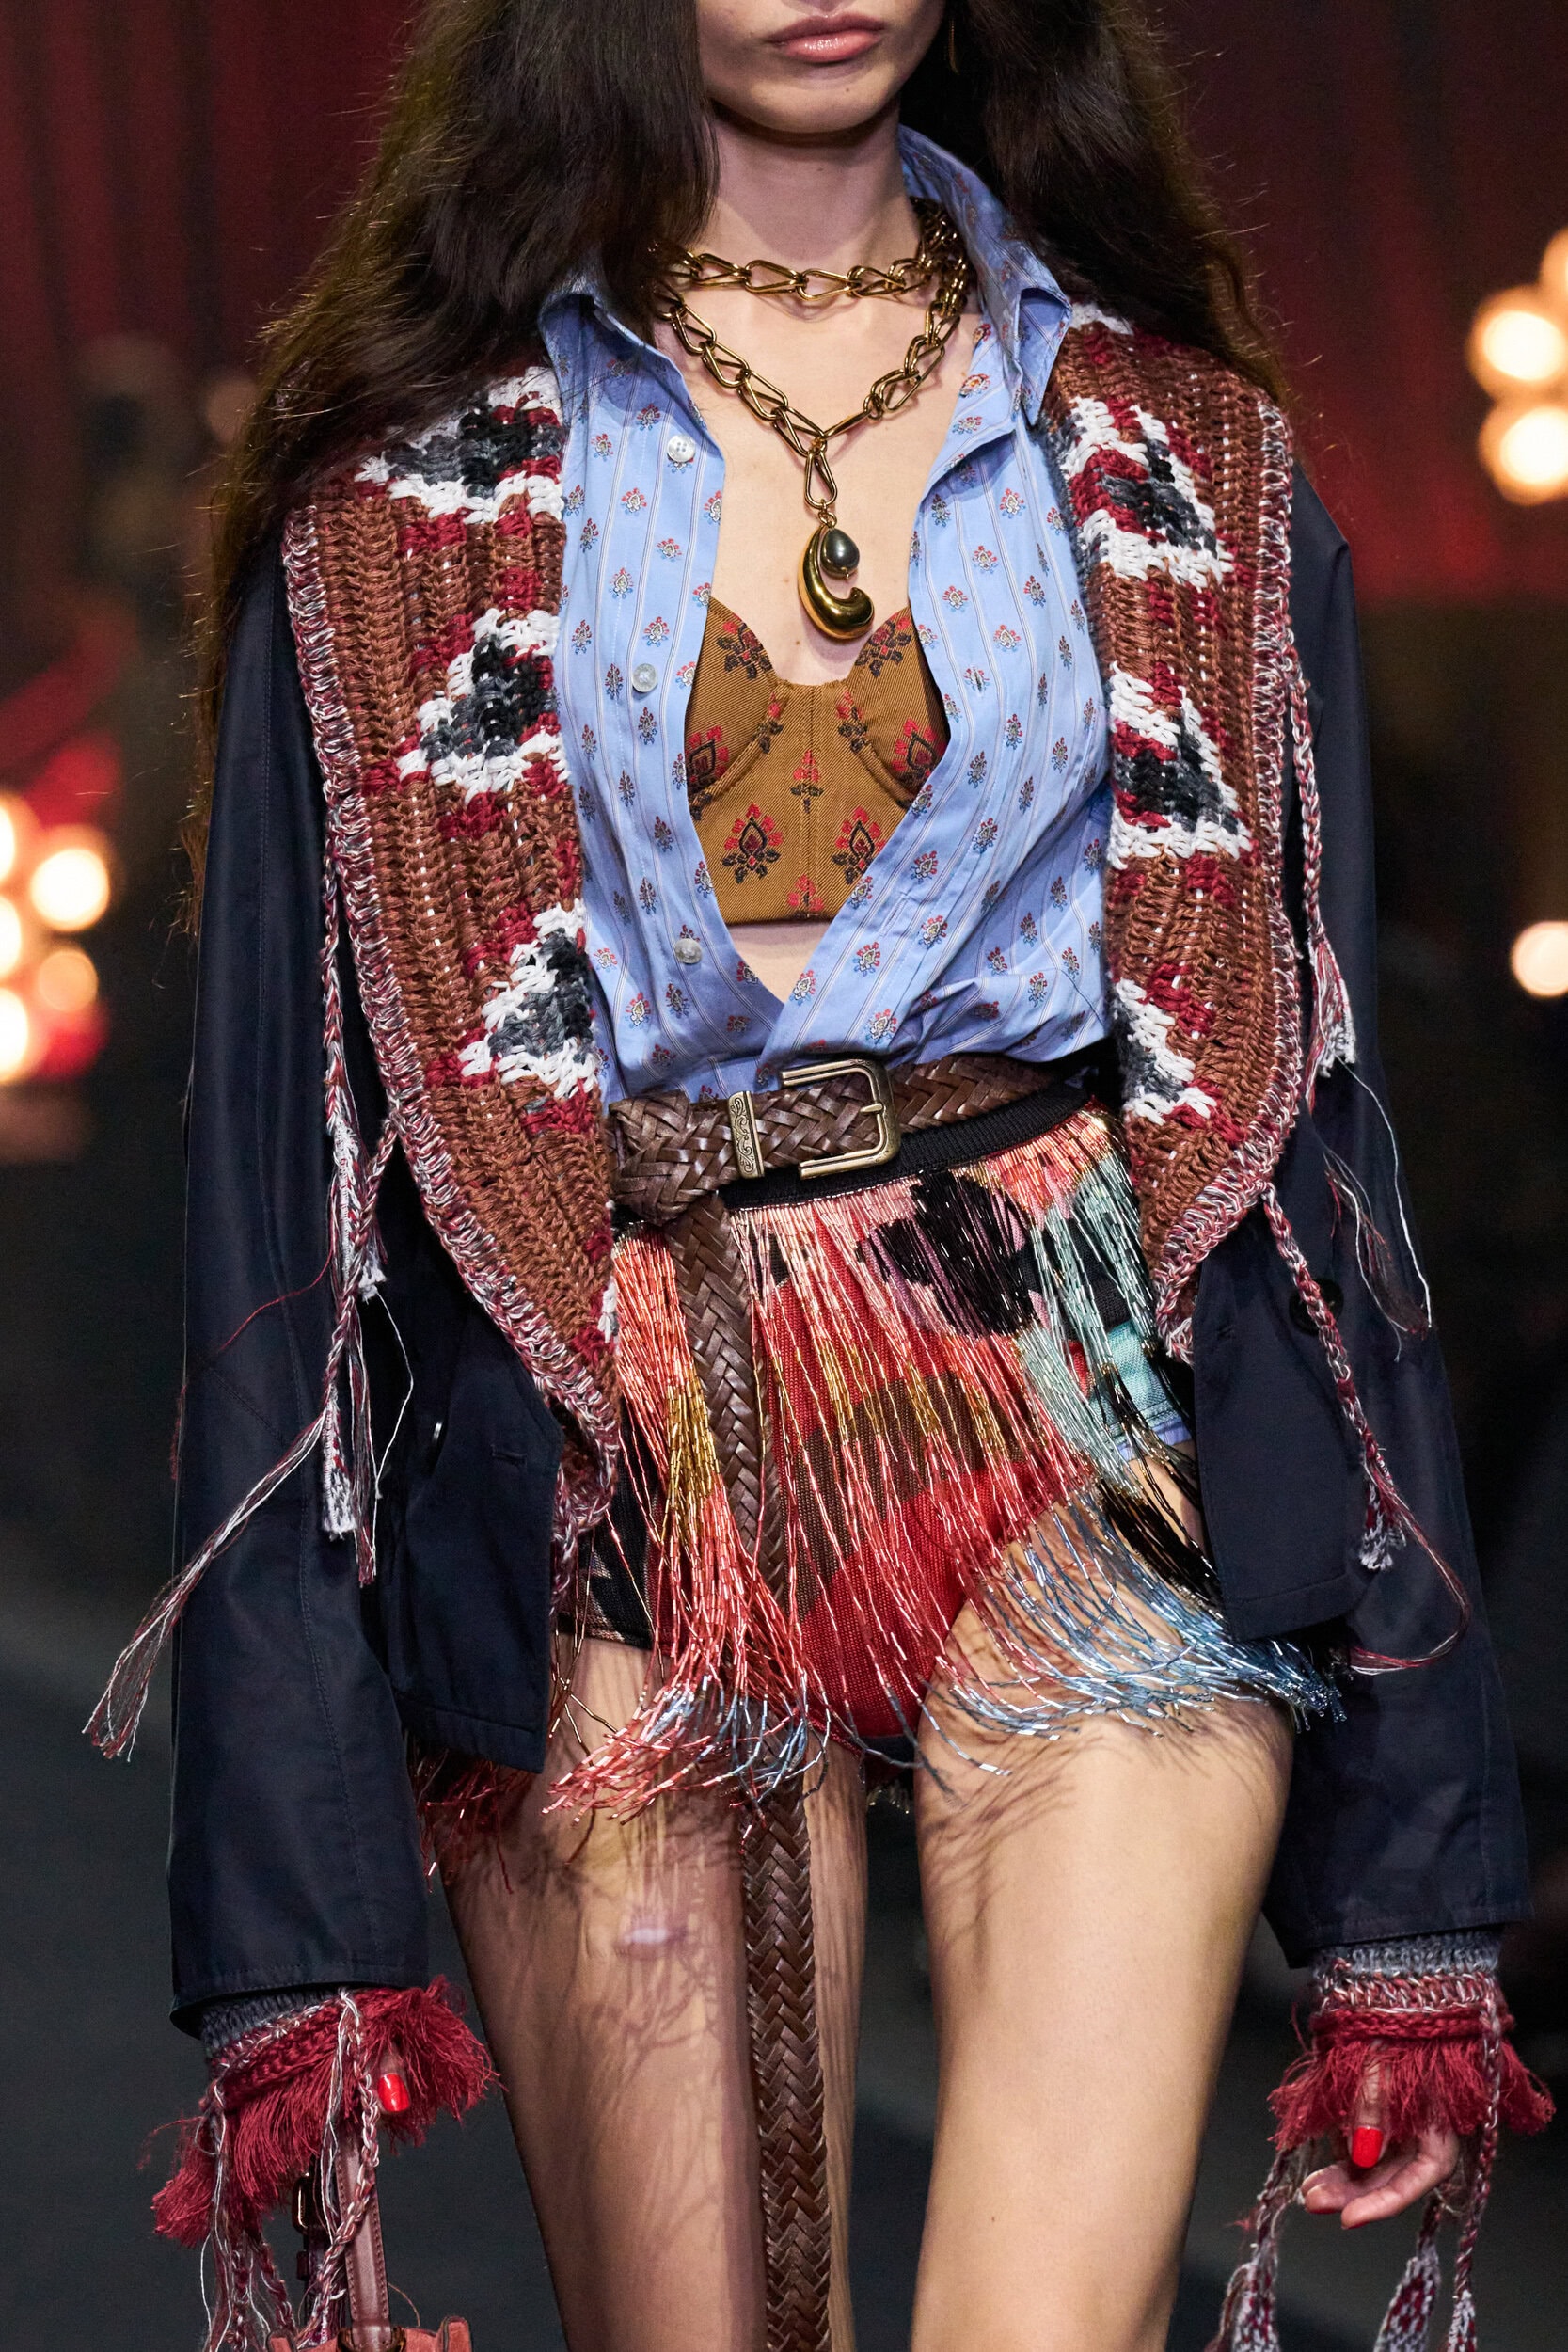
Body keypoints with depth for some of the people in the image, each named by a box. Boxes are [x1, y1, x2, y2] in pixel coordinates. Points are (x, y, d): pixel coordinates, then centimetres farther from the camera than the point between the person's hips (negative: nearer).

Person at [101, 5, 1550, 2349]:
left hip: (1086, 1436, 0)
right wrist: (288, 1921, -5)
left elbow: (1307, 1104, 9)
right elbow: (282, 1166, 3)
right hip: (620, 1494, 0)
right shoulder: (410, 473, 7)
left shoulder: (1178, 450, 11)